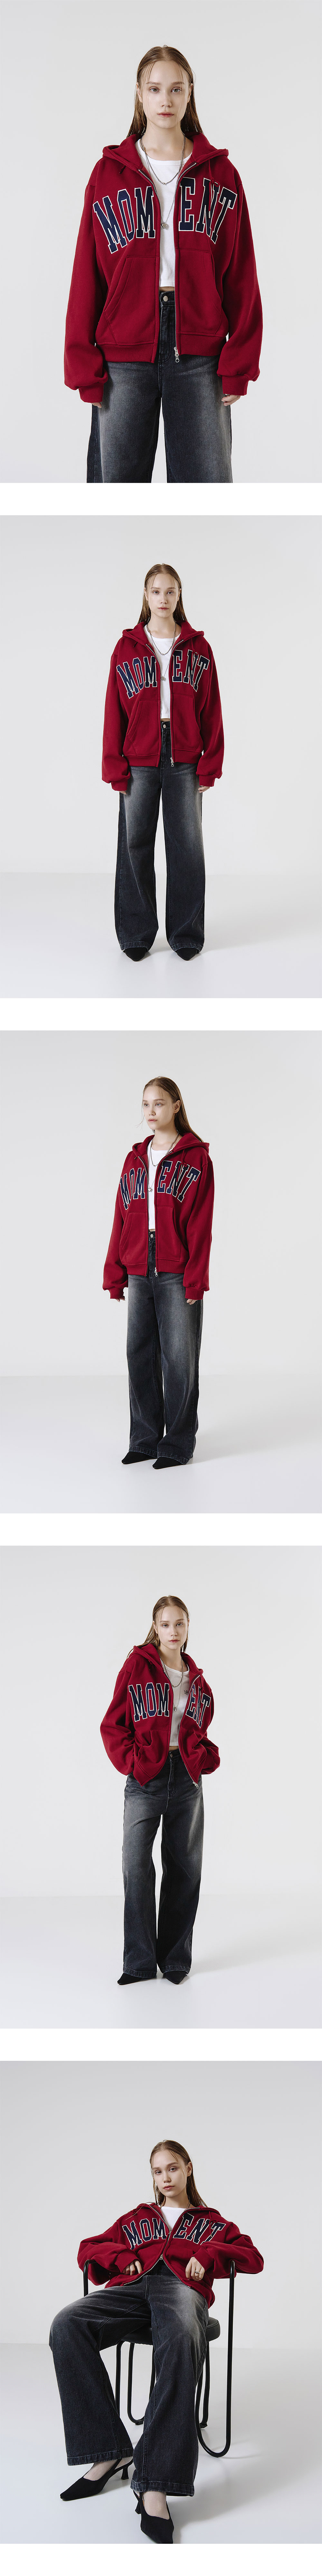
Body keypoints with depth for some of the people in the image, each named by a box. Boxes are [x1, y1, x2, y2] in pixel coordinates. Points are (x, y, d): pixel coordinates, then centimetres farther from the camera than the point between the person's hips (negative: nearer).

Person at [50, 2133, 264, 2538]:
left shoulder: (212, 2223, 33)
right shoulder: (137, 2218, 37)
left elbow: (253, 2258, 20)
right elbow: (88, 2250, 32)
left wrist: (208, 2257, 2)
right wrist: (124, 2257, 11)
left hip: (181, 2286, -3)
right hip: (132, 2286, 3)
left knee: (183, 2340, -45)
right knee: (67, 2326, -34)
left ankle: (154, 2484, -52)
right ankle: (108, 2453, -32)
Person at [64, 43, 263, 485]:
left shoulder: (220, 174, 8)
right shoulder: (109, 174, 6)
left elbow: (241, 277, 6)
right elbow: (87, 276, 4)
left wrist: (238, 365, -1)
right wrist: (85, 367, -2)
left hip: (199, 356, 0)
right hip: (124, 355, 0)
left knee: (207, 480, 0)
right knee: (118, 480, 2)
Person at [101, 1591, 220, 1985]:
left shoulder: (197, 1682, 12)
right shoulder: (138, 1666, 0)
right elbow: (113, 1724, -1)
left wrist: (208, 1758, 4)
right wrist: (130, 1761, -12)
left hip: (187, 1779, 4)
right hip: (146, 1779, -4)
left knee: (184, 1867, 6)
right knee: (136, 1866, -6)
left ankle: (176, 1959, 15)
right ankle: (140, 1961, 2)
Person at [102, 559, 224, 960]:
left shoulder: (198, 649, 5)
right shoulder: (127, 648, 3)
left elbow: (211, 711, 5)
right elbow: (115, 711, 2)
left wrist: (209, 764, -2)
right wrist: (116, 768, -3)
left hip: (185, 762, 0)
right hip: (139, 761, 0)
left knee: (188, 846, 3)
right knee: (136, 845, 3)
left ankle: (187, 934, 12)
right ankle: (136, 935, 13)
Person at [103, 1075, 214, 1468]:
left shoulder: (196, 1158, -1)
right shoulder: (135, 1160, 13)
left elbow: (201, 1224, -6)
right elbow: (122, 1219, 13)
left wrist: (194, 1280, -12)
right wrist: (115, 1275, 8)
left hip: (177, 1276, -5)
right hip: (139, 1274, 5)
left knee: (179, 1359, -1)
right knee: (140, 1355, 6)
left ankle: (178, 1445, 6)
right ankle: (144, 1439, 15)